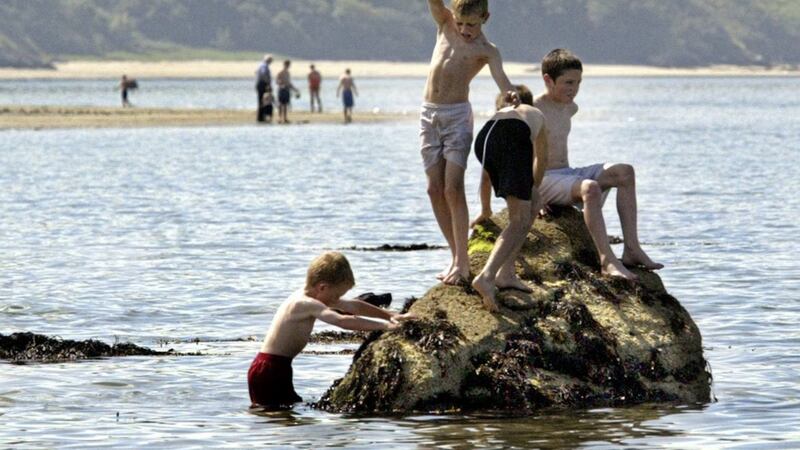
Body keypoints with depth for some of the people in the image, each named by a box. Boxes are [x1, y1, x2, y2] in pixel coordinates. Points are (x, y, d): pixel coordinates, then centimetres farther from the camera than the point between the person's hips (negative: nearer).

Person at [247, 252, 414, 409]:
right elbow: (341, 320, -33)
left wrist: (390, 315, 19)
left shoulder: (307, 298, 12)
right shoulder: (307, 304, -19)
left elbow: (353, 306, 19)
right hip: (269, 370, -10)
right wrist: (384, 325, -32)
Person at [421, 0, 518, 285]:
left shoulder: (486, 50, -4)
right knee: (435, 190, 4)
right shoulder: (445, 25, 10)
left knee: (453, 189, -13)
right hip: (429, 115, 5)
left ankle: (461, 261, -12)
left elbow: (500, 76, -21)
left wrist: (510, 93, -43)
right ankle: (457, 256, 11)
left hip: (457, 116, -5)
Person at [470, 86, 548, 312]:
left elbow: (486, 174, 52)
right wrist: (533, 188, 70)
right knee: (520, 222, -7)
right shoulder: (536, 115, 42)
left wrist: (486, 210, 65)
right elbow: (541, 160, 53)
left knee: (532, 205, 22)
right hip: (514, 138, -4)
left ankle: (506, 273, 15)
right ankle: (486, 276, -30)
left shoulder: (499, 114, 45)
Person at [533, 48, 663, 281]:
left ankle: (631, 249, -12)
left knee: (624, 172, -5)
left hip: (567, 174, 9)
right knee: (590, 188, -36)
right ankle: (608, 260, -43)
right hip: (544, 181, -9)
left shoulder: (570, 108, 14)